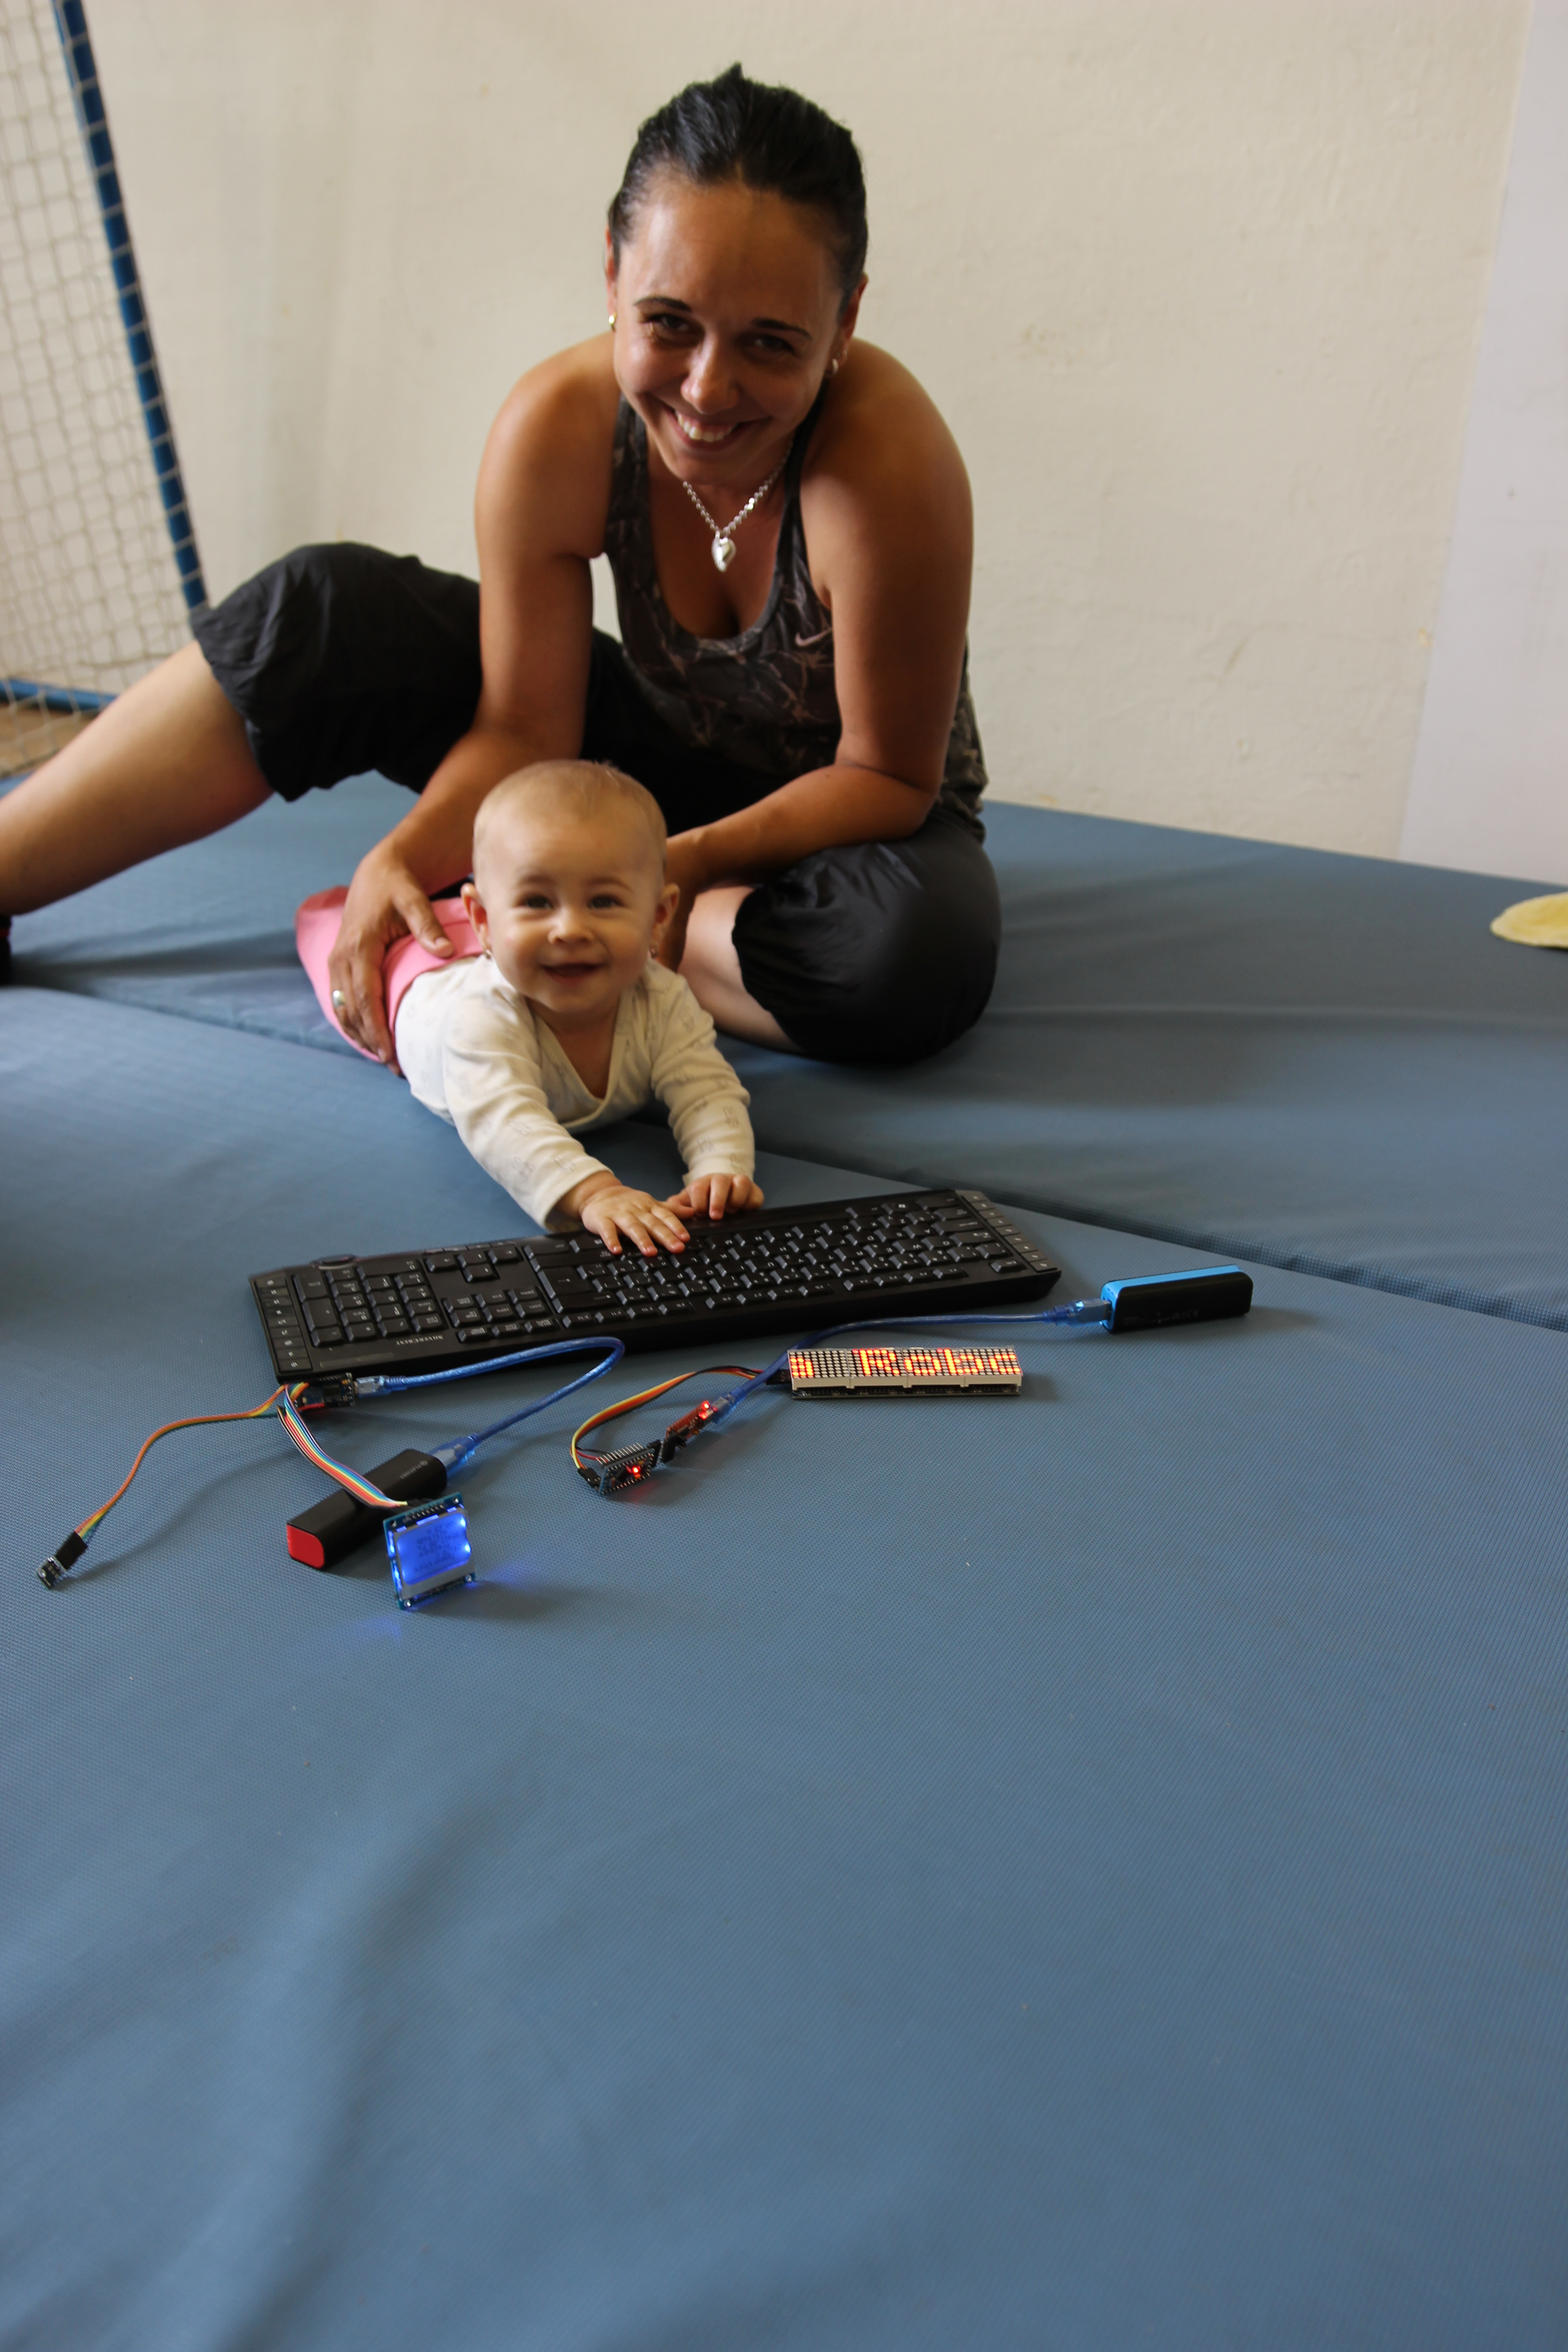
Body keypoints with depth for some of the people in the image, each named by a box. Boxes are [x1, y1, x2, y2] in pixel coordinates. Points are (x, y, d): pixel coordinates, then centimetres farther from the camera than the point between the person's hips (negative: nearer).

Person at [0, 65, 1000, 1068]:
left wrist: (685, 863, -34)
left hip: (845, 818, -2)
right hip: (668, 756, 3)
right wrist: (407, 853, -31)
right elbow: (524, 730, -14)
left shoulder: (886, 460, -31)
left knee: (920, 957, -40)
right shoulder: (556, 426, -20)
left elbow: (888, 777, -23)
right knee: (328, 614, -12)